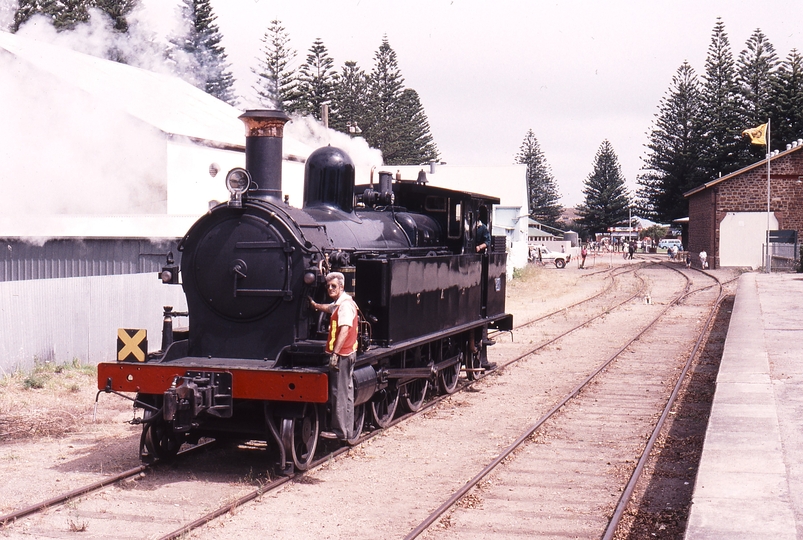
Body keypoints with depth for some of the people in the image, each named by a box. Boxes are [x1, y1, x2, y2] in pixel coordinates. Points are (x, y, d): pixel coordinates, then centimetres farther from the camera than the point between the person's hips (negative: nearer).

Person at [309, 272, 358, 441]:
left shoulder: (345, 304, -16)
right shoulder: (339, 303, 16)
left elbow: (344, 330, -27)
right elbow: (329, 308, 41)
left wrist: (335, 353, -31)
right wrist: (315, 305, 55)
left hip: (342, 355, -11)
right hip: (346, 354, 11)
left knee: (339, 393, -7)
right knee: (345, 392, 13)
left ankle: (340, 431, -4)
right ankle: (347, 430, 20)